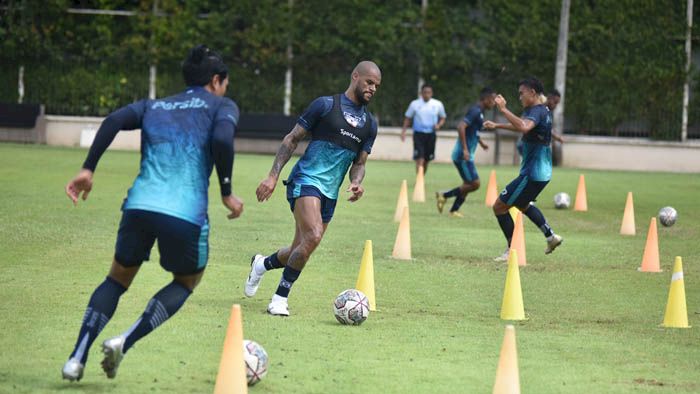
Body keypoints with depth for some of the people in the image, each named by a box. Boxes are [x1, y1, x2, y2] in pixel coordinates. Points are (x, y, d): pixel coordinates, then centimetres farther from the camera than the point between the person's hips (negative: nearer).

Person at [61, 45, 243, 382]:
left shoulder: (153, 107, 24)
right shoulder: (222, 107, 13)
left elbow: (114, 121, 5)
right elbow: (222, 139, -9)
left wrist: (87, 169, 2)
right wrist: (226, 193, 0)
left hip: (139, 206, 3)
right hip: (186, 215, -3)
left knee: (118, 279, 24)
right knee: (186, 283, 23)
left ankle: (77, 358, 4)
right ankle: (124, 342, 1)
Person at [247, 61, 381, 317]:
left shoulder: (370, 125, 15)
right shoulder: (325, 105, -2)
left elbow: (359, 163, 20)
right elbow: (292, 139, 0)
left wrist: (356, 183, -4)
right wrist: (273, 176, -8)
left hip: (330, 193, 7)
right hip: (306, 180, -6)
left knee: (300, 252, 8)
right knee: (313, 237, -26)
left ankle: (262, 264, 41)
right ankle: (280, 298, -14)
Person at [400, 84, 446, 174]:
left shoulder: (438, 105, 2)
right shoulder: (414, 104, -1)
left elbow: (442, 118, 14)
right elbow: (408, 118, 7)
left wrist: (439, 125, -8)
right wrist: (403, 131, -3)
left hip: (431, 135, 2)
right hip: (418, 134, -2)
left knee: (426, 160, 10)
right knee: (420, 159, -15)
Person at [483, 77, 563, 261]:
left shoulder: (538, 111, -19)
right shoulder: (539, 110, 12)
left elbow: (523, 127, -42)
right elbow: (521, 125, 34)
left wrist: (503, 109, -41)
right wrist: (497, 126, 36)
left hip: (532, 174, -11)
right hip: (541, 172, 11)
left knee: (499, 206, -4)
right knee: (522, 204, 34)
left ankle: (512, 249, 4)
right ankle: (551, 237, 37)